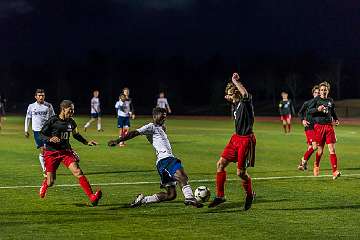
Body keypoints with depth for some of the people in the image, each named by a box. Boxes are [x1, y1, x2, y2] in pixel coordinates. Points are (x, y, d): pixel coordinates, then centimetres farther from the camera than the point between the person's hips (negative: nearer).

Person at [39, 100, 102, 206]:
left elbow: (76, 135, 22)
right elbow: (41, 134, -7)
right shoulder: (52, 121, -11)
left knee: (78, 172, -20)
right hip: (51, 152, -3)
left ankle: (92, 197, -28)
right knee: (50, 182, -1)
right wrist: (50, 139, -26)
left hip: (66, 151, 3)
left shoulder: (71, 122, 4)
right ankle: (44, 185, 40)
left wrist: (87, 142, 11)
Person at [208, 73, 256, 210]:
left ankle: (250, 195, 24)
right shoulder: (235, 104, 11)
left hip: (246, 140, -9)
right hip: (236, 137, 9)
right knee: (221, 164, 3)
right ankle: (220, 196, 12)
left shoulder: (246, 102, -15)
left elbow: (245, 94, -37)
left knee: (241, 172, -4)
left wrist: (235, 81, -31)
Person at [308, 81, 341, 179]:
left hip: (329, 126, 2)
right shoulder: (316, 100, 2)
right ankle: (316, 165, 35)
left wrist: (336, 119, 11)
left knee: (332, 149, -8)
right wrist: (317, 109, -17)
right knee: (320, 150, 5)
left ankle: (335, 171, -12)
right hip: (319, 126, -2)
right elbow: (309, 110, 0)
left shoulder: (330, 101, 11)